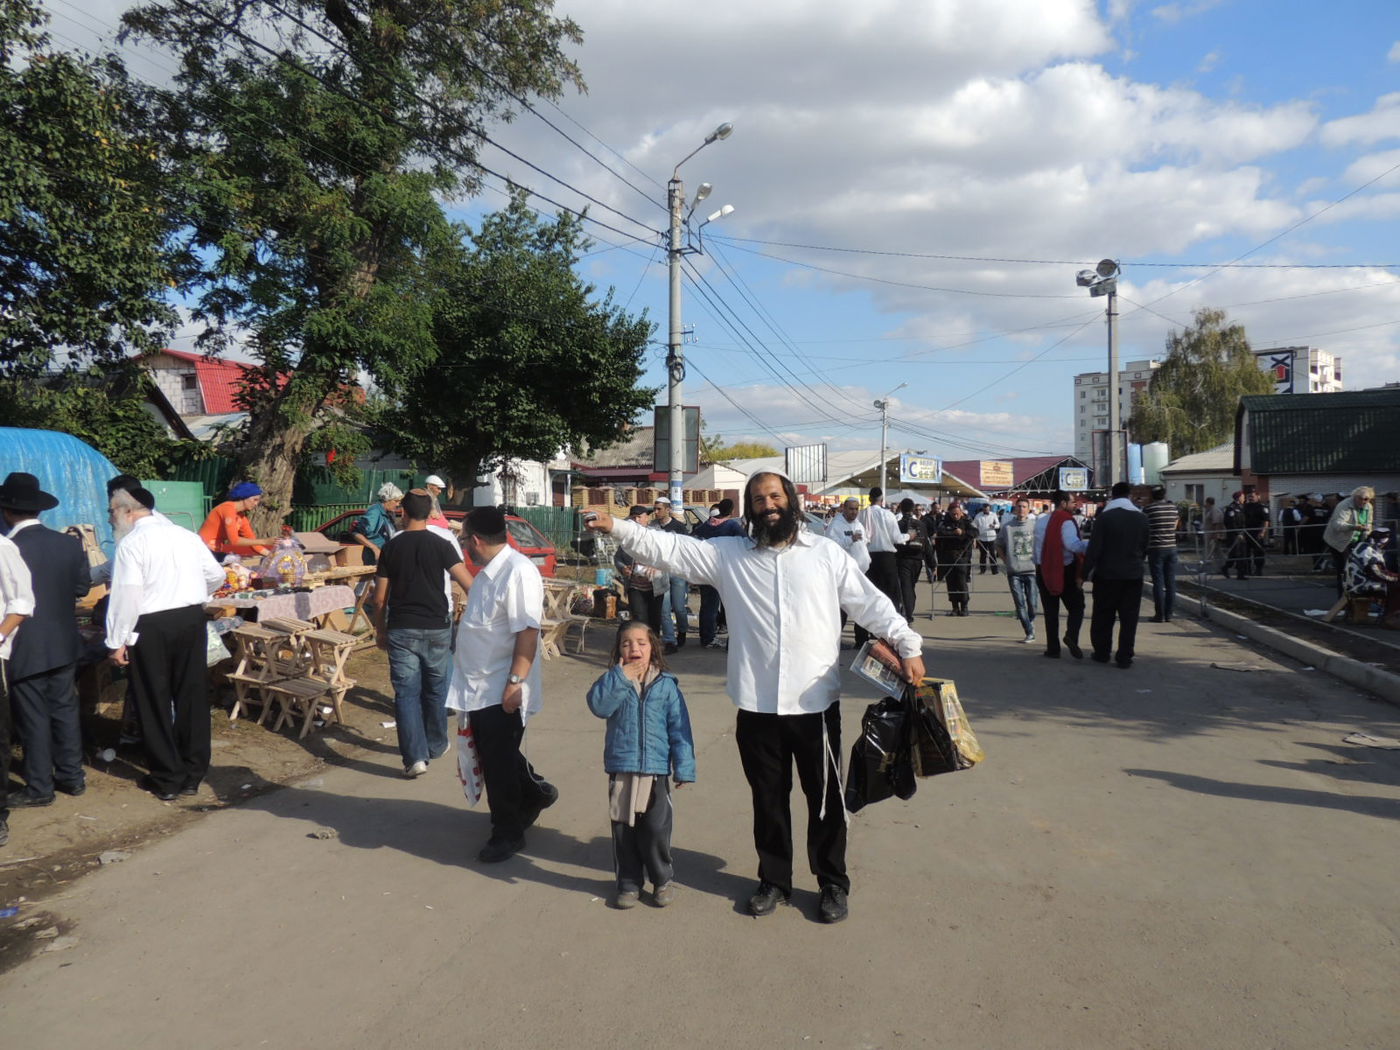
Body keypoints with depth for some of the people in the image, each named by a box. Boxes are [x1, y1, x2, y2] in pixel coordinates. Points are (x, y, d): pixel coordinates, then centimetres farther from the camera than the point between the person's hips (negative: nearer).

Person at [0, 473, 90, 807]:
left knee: (33, 718, 5)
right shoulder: (70, 544, -3)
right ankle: (72, 776, 24)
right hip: (63, 643, 5)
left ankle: (39, 788, 14)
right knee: (65, 710, 15)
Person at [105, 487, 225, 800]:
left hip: (151, 626, -5)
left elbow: (128, 594, -16)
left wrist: (117, 641, -10)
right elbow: (216, 576, 13)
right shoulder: (187, 535, 6)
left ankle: (167, 779, 15)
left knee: (154, 701, 8)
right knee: (192, 696, 12)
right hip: (193, 619, 5)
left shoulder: (132, 542, -11)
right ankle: (193, 774, 20)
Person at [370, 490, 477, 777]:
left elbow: (380, 598, 2)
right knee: (436, 690, 16)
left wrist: (380, 631, 14)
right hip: (436, 628, 0)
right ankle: (436, 746, 31)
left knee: (406, 693, 1)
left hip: (401, 630, 0)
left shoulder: (391, 547, 0)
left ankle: (415, 757, -7)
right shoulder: (441, 545, -5)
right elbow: (469, 586, -14)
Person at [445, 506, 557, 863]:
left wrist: (516, 681, -27)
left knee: (499, 763, 2)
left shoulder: (518, 571, -21)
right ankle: (536, 792, 41)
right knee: (491, 756, 20)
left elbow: (528, 632, -25)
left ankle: (507, 834, 18)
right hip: (480, 686, 10)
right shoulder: (488, 572, 11)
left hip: (502, 690, -10)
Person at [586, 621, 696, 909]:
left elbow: (679, 728, -1)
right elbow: (598, 705, -18)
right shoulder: (614, 682, 1)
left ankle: (662, 880, 25)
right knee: (623, 829, 11)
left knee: (656, 830, 3)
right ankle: (629, 883, 27)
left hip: (656, 770, -1)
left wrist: (684, 768, -3)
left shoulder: (666, 685, -2)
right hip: (620, 769, 1)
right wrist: (621, 678, -22)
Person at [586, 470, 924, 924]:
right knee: (768, 799, 15)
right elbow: (671, 548, -2)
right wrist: (619, 528, -11)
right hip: (757, 705, 1)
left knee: (825, 798, 11)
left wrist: (908, 647, -5)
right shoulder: (728, 554, 2)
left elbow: (871, 603, 1)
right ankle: (774, 879, 34)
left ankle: (833, 883, 30)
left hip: (816, 702, -1)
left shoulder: (825, 553, 1)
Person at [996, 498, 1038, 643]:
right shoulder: (1007, 527, 4)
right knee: (1020, 603, -3)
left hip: (1031, 570, -1)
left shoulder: (1035, 526, 1)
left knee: (1031, 603, 2)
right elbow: (999, 546, 16)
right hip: (1014, 572, 1)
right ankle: (1030, 632, 4)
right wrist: (1006, 561, 7)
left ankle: (1030, 629, 24)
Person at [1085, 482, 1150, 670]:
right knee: (1129, 618, 6)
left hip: (1107, 574, -2)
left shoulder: (1104, 517, -9)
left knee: (1103, 616, 11)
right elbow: (1145, 548, 10)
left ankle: (1102, 653, 19)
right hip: (1133, 575, 3)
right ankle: (1124, 658, 6)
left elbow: (1094, 548, -12)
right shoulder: (1141, 518, 3)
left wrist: (1085, 573, -6)